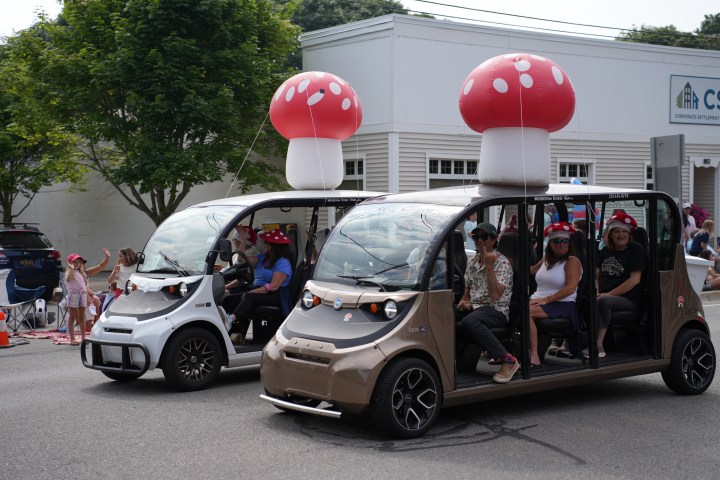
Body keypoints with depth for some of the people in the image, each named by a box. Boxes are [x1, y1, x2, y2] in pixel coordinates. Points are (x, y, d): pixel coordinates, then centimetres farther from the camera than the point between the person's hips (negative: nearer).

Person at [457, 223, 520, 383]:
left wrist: (489, 266, -20)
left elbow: (495, 295, -17)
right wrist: (464, 301, 6)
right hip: (473, 307, 7)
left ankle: (508, 361, -36)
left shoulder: (502, 262, -6)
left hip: (496, 310, -7)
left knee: (468, 322, -40)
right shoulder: (472, 262, 17)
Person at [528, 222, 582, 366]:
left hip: (562, 305, -7)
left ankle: (534, 356, -31)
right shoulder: (546, 259, 19)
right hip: (538, 300, 7)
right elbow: (532, 270, 40)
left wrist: (547, 299, -20)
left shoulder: (572, 261, -2)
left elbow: (571, 288, -15)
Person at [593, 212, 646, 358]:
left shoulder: (635, 250, -2)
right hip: (604, 296, 6)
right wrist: (597, 292, -2)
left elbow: (635, 279, -12)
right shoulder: (606, 251, 19)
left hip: (629, 300, -6)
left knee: (603, 302, -37)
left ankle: (598, 345, -42)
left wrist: (609, 294, -16)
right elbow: (597, 275, 20)